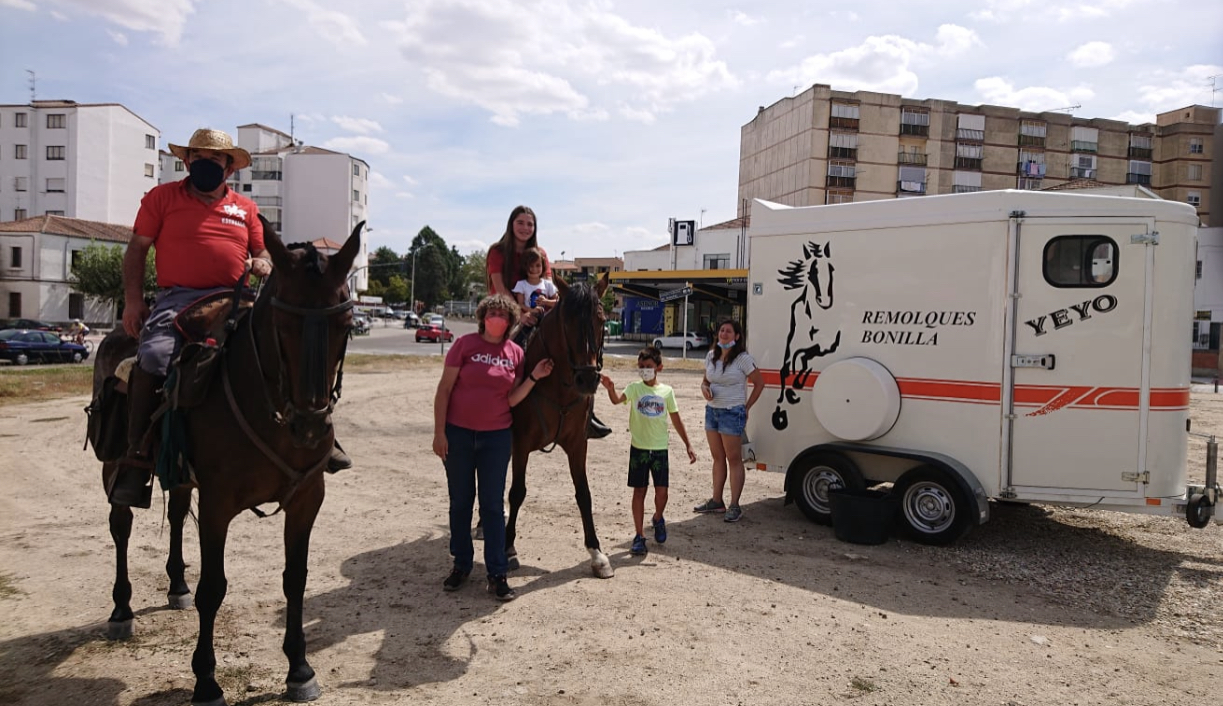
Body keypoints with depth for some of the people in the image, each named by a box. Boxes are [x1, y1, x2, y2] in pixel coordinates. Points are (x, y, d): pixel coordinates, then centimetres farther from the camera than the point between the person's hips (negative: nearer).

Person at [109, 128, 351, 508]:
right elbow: (136, 249, 9)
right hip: (177, 297, -2)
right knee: (153, 357, -30)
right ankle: (138, 456, -18)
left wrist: (264, 264, -4)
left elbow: (262, 252, 23)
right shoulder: (162, 197, 11)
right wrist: (133, 300, -3)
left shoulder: (246, 208, 18)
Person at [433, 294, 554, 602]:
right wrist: (439, 432, -10)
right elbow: (444, 389, -6)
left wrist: (534, 377, -11)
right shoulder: (465, 344, -5)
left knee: (493, 505, 4)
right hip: (458, 434, -1)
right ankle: (461, 565, 26)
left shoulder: (515, 353, 2)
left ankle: (497, 573, 11)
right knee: (460, 502, 10)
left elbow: (512, 400, 2)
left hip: (496, 437, 1)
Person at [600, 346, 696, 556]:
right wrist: (610, 388, -45)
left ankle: (658, 519, 33)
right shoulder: (635, 388, -3)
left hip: (660, 449, 1)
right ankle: (639, 536, 12)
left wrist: (688, 445, 9)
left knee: (662, 491, 1)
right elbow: (617, 399, -23)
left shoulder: (667, 391, 3)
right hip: (639, 448, -1)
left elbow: (676, 420, 9)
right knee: (639, 491, 3)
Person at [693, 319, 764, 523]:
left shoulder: (743, 358, -10)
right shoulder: (711, 356, 8)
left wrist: (746, 407, -6)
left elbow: (759, 383, -5)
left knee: (734, 459, -2)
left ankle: (734, 506, 3)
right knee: (718, 458, 14)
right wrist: (704, 388, -5)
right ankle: (716, 501, 22)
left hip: (732, 413, -7)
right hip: (712, 411, 7)